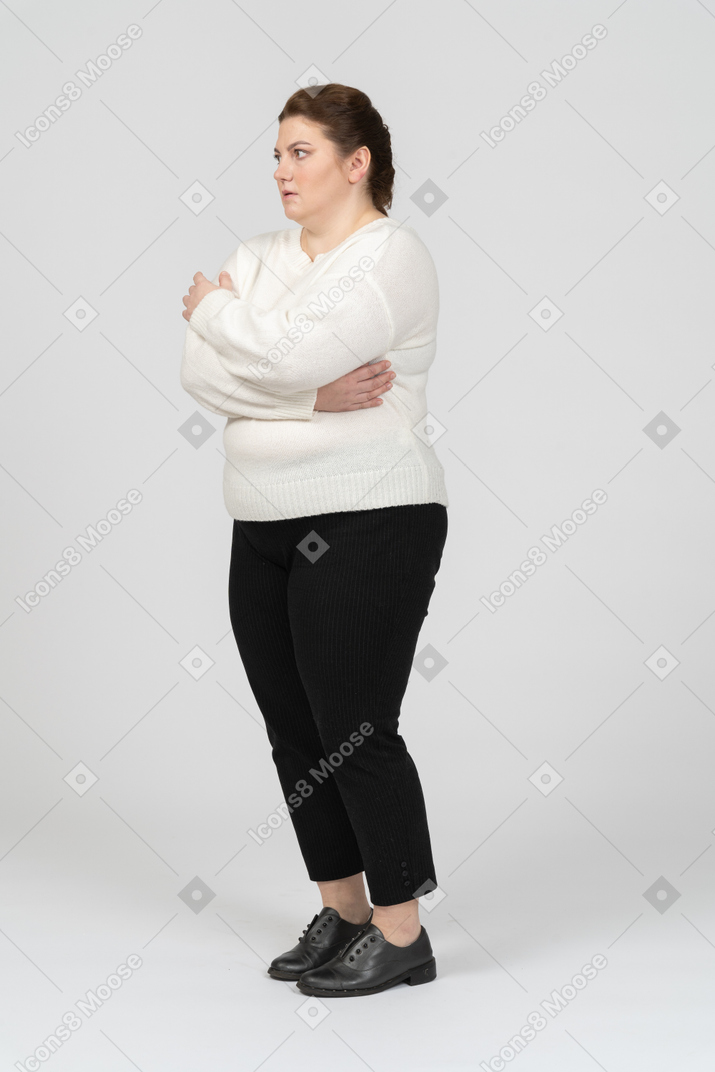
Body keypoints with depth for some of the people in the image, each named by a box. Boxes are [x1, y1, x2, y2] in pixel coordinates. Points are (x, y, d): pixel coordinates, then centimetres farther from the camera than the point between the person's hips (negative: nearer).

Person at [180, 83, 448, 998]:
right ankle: (343, 912, 27)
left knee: (355, 732, -3)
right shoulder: (259, 256, 14)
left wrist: (214, 306, -4)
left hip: (367, 522, -8)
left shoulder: (390, 256, -8)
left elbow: (288, 353, -23)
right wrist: (315, 394, -15)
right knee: (296, 734, 12)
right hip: (266, 528, 8)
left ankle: (401, 935, 11)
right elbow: (200, 372, -2)